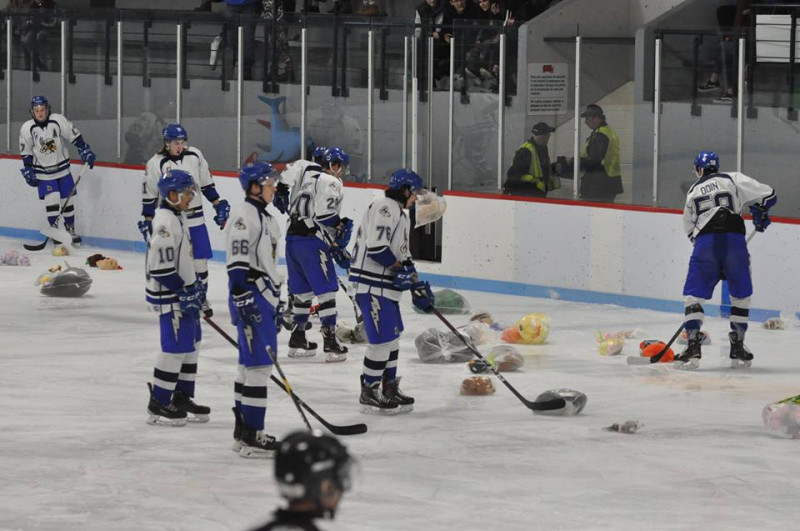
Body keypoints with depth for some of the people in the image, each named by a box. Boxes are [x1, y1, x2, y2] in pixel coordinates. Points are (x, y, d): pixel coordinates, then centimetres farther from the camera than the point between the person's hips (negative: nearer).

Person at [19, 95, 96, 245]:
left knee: (67, 200, 6)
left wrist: (85, 151, -9)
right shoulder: (27, 129, -11)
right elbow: (26, 153, -3)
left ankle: (70, 231, 22)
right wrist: (28, 171, -4)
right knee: (52, 199, -14)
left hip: (62, 168, 1)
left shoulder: (58, 120, -13)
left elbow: (75, 136, -5)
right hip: (43, 173, -1)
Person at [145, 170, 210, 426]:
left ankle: (182, 398, 25)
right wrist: (184, 294, -22)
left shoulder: (176, 217, 13)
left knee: (190, 346, 15)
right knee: (175, 349, -8)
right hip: (170, 296, -11)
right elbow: (162, 267, -25)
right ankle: (158, 405, -1)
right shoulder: (165, 222, -21)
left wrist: (195, 285, 22)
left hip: (183, 292, 11)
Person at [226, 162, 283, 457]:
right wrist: (244, 301, -25)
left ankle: (244, 431, 19)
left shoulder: (265, 218, 19)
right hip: (250, 298, -11)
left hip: (265, 297, 11)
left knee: (252, 364, 13)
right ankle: (250, 436, -12)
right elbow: (237, 263, -20)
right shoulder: (244, 217, -13)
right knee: (258, 364, -12)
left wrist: (276, 302, 26)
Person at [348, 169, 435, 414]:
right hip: (372, 283, -11)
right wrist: (398, 266, -13)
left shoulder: (400, 214, 22)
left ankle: (389, 388, 27)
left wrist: (417, 286, 19)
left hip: (387, 285, 11)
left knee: (392, 336, 17)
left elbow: (403, 255, 25)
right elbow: (376, 246, -24)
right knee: (383, 338, -10)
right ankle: (368, 393, -4)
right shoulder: (385, 207, -13)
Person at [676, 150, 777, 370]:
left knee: (694, 294, 8)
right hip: (734, 240, 0)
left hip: (705, 243, 1)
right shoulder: (733, 180, 16)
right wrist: (760, 214, 32)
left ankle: (693, 345, -5)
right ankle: (738, 348, 14)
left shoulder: (693, 192, 25)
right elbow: (767, 195, 9)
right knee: (741, 294, 15)